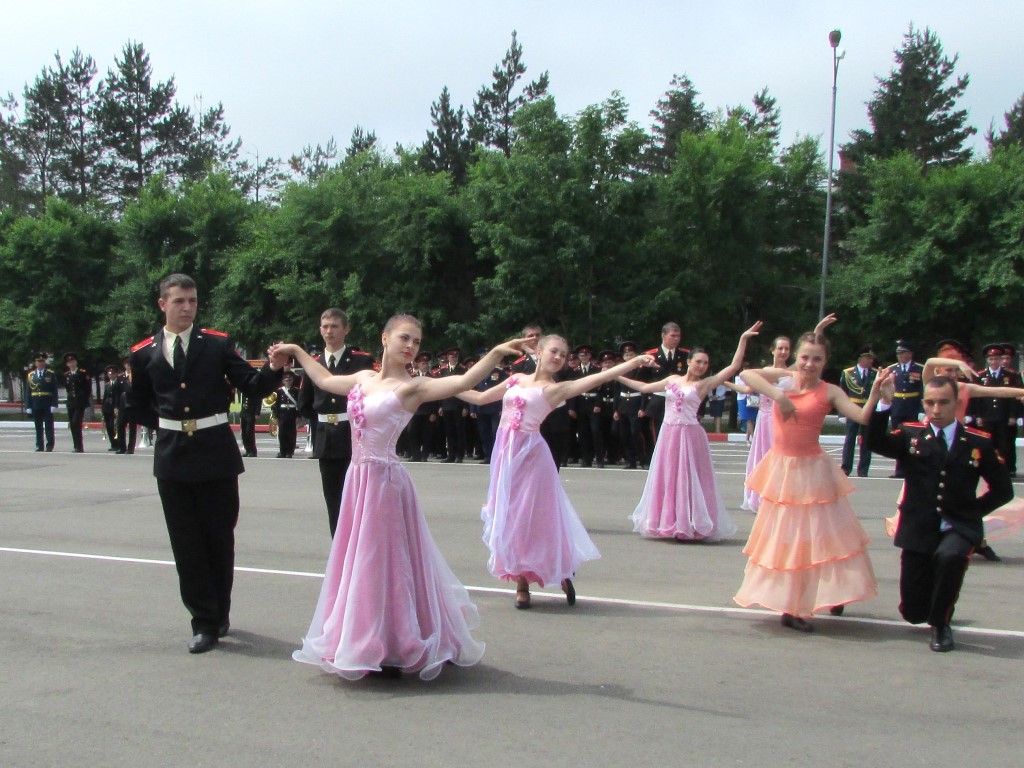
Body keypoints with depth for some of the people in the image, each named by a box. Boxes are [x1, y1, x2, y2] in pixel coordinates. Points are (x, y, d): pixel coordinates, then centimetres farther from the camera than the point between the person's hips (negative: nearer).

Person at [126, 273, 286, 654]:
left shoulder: (218, 344, -1)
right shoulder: (144, 353, 5)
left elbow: (252, 387, -6)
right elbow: (138, 406, 17)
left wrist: (273, 368, -24)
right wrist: (167, 424, 7)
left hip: (216, 452, -2)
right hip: (172, 456, 2)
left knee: (220, 537, 8)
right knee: (187, 544, 5)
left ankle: (219, 613, 26)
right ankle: (204, 621, 13)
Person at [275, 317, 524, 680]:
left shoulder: (411, 386, -10)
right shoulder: (364, 378, 10)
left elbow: (463, 381, -24)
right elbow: (325, 381, 29)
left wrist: (496, 353, -37)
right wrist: (297, 351, 35)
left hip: (384, 481, -7)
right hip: (357, 479, 7)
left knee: (385, 561, -2)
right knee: (359, 561, 15)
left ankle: (394, 649, 10)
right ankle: (369, 644, 30)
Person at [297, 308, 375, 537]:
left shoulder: (361, 361, -3)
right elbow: (304, 406, 17)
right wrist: (323, 421, 9)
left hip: (354, 438, -4)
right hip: (326, 441, 4)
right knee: (334, 503, 8)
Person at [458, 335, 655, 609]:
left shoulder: (555, 389, -2)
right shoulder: (516, 379, 11)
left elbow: (597, 378, -15)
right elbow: (479, 398, 22)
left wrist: (633, 363, -25)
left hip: (530, 453, -4)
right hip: (505, 452, 4)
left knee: (529, 516, -1)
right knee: (509, 516, 7)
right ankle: (522, 582, 17)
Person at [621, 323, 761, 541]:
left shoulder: (704, 384, -2)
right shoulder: (672, 380, 9)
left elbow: (734, 366, -8)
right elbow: (644, 388, 18)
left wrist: (743, 339, -12)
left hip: (689, 436, -4)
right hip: (668, 435, 4)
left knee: (688, 480, -2)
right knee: (667, 479, 9)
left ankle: (690, 526, 5)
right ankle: (669, 523, 21)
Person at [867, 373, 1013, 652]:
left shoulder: (979, 442, 1)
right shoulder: (911, 435, 1)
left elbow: (1003, 490, 7)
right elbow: (876, 443, -18)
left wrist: (971, 511, -5)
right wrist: (884, 403, -28)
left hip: (959, 527, -1)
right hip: (918, 529, 1)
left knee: (949, 556, -37)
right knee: (914, 612, 4)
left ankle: (941, 623, -11)